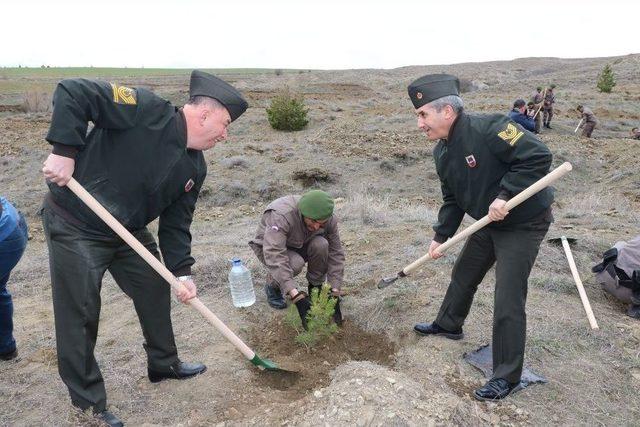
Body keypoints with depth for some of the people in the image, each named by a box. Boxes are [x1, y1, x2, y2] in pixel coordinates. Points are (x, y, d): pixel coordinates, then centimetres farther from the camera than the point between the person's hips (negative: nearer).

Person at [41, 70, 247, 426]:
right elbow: (73, 93, -26)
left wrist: (182, 271, -6)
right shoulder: (148, 110, -23)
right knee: (80, 316, 0)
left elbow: (176, 222, 2)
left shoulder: (195, 167, 0)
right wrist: (65, 150, -30)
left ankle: (164, 364, 38)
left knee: (157, 291, 15)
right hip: (75, 227, -8)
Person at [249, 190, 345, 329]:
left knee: (321, 245, -29)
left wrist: (335, 292, -24)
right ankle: (272, 285, -4)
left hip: (300, 245, 4)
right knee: (295, 264, -36)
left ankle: (315, 287, -5)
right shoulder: (280, 216, -40)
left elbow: (336, 254, -16)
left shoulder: (329, 219, -24)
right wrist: (295, 295, -51)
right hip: (270, 247, -4)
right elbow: (274, 256, -46)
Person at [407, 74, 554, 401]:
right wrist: (441, 236, 4)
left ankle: (507, 377, 8)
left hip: (524, 223, -8)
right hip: (488, 224, 8)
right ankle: (448, 325, 46)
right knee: (463, 275, 20)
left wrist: (505, 195, -32)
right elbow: (452, 199, 9)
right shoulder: (442, 152, -1)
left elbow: (539, 156, -29)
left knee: (508, 299, -7)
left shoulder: (488, 128, -28)